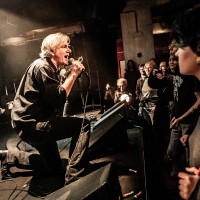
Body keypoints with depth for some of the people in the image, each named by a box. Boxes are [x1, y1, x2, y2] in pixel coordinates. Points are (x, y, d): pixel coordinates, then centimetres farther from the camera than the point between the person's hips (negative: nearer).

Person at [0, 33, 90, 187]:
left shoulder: (51, 68, 16)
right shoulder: (42, 66, -15)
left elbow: (57, 97, 12)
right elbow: (58, 99, -23)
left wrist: (73, 74, 3)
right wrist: (73, 74, -17)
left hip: (35, 123, 10)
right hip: (31, 124, -10)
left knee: (54, 168, 22)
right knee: (83, 125, -22)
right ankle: (74, 178, -20)